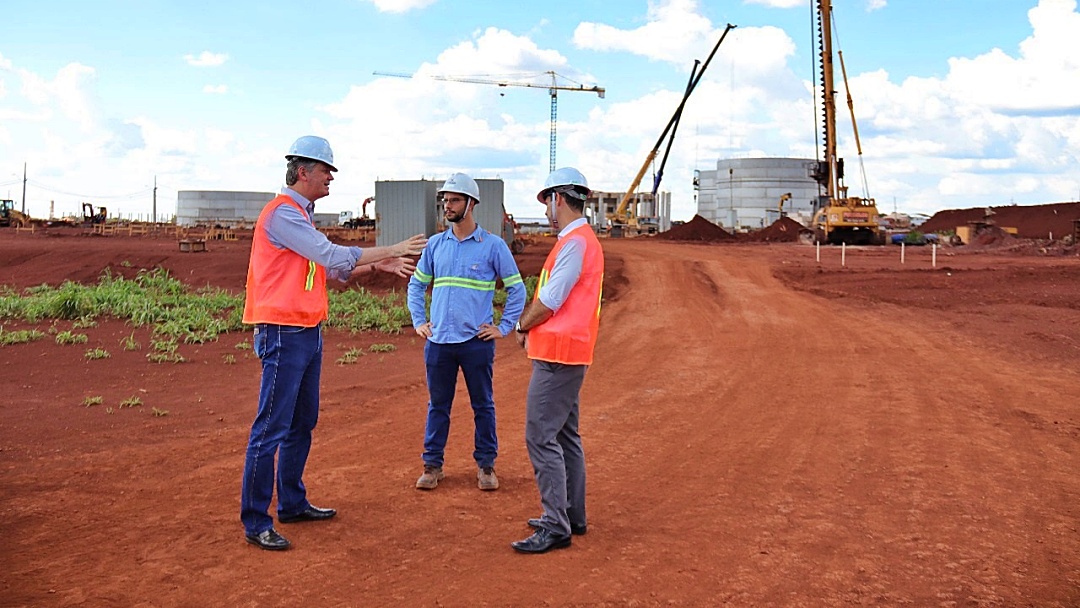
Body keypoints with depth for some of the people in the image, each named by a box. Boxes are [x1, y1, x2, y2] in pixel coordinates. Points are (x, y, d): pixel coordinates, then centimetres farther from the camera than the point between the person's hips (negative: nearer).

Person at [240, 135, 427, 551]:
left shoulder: (300, 215, 18)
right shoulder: (282, 212, -13)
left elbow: (329, 268, 19)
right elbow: (332, 256, -19)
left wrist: (377, 265, 10)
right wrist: (390, 250, -14)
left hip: (308, 332, 10)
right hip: (284, 333, -10)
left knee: (303, 423, 17)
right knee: (272, 429, -6)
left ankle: (293, 503, 29)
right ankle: (255, 522, 1)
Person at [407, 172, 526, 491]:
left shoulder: (493, 245, -3)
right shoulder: (435, 244, 8)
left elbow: (517, 288, 2)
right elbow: (416, 284, 18)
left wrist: (504, 327, -3)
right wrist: (418, 321, 9)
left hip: (477, 342, -3)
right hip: (438, 341, 3)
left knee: (483, 406, 7)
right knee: (437, 405, 10)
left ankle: (486, 465, 18)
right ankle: (432, 465, 21)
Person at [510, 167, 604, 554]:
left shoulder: (574, 242, -16)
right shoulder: (583, 239, 17)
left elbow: (549, 301, -17)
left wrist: (522, 326, -1)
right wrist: (531, 327, 7)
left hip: (557, 355, -11)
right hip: (567, 353, 11)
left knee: (541, 438, -9)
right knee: (565, 436, 17)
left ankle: (556, 528, -6)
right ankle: (572, 516, 26)